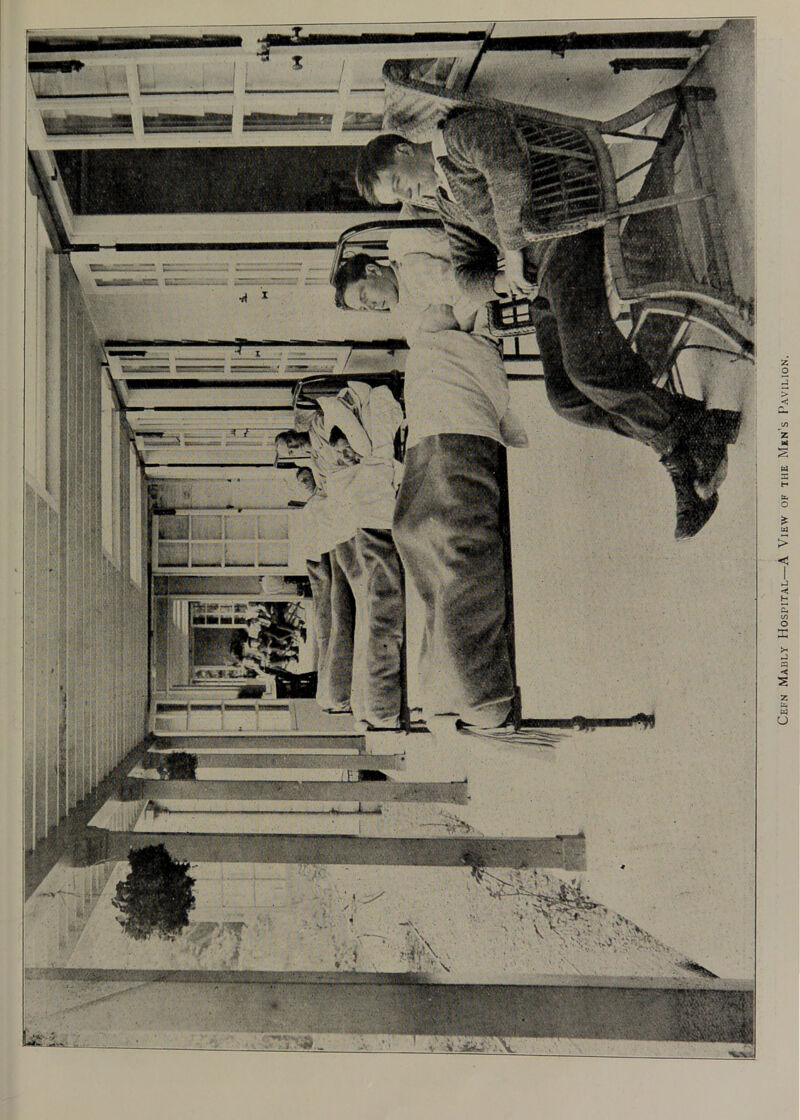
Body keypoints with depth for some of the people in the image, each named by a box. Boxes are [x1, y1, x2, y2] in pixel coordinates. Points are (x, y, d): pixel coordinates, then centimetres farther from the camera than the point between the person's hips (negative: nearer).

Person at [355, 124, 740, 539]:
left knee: (588, 365, -26)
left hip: (570, 232, -9)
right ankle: (680, 457, 1)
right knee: (570, 399, -4)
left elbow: (508, 166, -20)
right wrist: (500, 281, 0)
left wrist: (512, 246, -13)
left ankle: (704, 428, -12)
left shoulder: (464, 129, 2)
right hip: (543, 277, 9)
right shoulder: (447, 202, 28)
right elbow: (467, 273, 23)